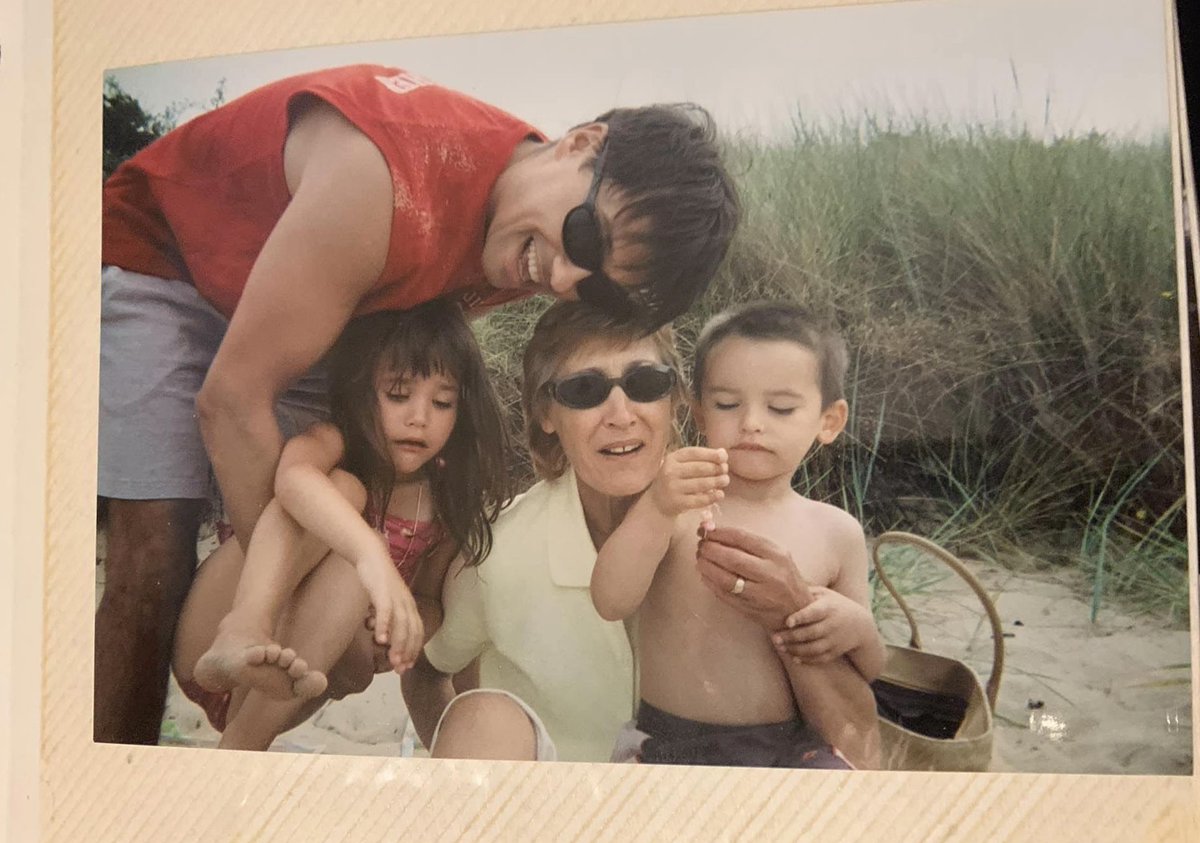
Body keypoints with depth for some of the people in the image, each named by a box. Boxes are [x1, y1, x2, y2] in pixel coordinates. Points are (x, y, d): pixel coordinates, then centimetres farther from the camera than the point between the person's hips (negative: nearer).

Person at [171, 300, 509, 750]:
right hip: (209, 641, -4)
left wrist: (408, 630, -16)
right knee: (342, 489, -25)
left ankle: (243, 740, -30)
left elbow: (430, 601, 9)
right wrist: (371, 555, -57)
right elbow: (293, 475, -40)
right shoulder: (334, 444, -14)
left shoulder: (446, 503, -2)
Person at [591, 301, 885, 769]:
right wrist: (657, 510, -38)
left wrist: (858, 628, -12)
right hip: (674, 747, -1)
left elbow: (871, 669, 12)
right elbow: (611, 602, -22)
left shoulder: (836, 533, 2)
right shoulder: (674, 508, -6)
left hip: (792, 748, 1)